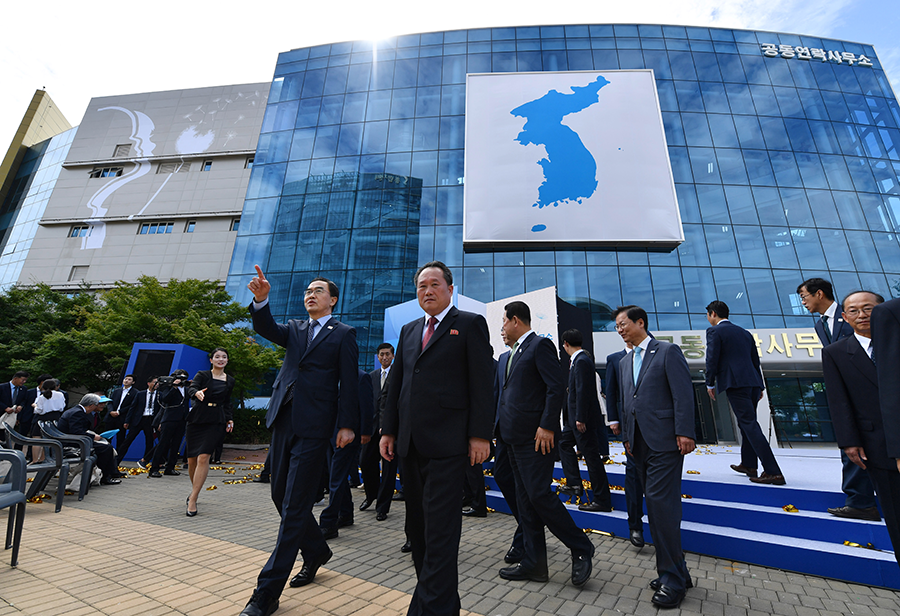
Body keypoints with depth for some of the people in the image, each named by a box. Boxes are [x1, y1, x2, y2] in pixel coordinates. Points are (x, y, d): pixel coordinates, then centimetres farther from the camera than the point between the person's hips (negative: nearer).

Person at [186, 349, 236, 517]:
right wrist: (197, 393, -37)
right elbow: (191, 389, -14)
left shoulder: (230, 381, 11)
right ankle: (194, 489, 34)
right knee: (191, 459, 7)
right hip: (197, 419, 0)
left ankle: (192, 500, -7)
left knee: (203, 457, -13)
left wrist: (230, 419, 11)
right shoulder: (202, 375, 3)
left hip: (215, 422, 0)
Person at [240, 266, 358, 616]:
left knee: (295, 505, -2)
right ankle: (316, 551, 38)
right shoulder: (294, 329, 17)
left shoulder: (343, 334, 1)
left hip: (314, 427, -6)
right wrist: (261, 300, -23)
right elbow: (267, 329, -4)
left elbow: (349, 383, -4)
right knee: (281, 495, 16)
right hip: (284, 421, 7)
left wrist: (347, 425, -10)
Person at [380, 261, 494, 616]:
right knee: (417, 527, 16)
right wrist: (388, 430, 12)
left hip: (447, 443, -6)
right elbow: (396, 384, 17)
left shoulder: (470, 324, 0)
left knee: (440, 529, -3)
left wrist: (480, 435, -11)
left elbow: (482, 383, -6)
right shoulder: (409, 331, 17)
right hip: (410, 444, 7)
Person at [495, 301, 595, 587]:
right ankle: (534, 563, 22)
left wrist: (547, 426, -20)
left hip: (535, 435, -9)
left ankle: (581, 549, 13)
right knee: (525, 502, 12)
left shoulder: (540, 345, -9)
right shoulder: (508, 355, 18)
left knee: (539, 494, -8)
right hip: (515, 437, 9)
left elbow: (556, 387, -16)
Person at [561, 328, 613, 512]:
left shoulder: (581, 361, -19)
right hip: (577, 417, 11)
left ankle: (602, 501, 7)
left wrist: (580, 419, -23)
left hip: (584, 419, -11)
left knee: (592, 457, -3)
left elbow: (582, 391, -24)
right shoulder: (580, 359, 12)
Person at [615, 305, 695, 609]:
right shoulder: (624, 362, 17)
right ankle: (675, 571, 24)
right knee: (657, 507, 11)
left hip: (664, 442, -7)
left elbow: (683, 394, -10)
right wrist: (627, 437, 14)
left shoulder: (668, 352, -3)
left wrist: (684, 433, -16)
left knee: (660, 504, -8)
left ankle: (672, 579, 6)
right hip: (640, 444, 7)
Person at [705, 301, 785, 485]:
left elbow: (712, 359, -9)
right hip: (752, 383, 9)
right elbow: (755, 359, 20)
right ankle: (748, 465, 29)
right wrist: (759, 386, 24)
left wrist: (710, 384, 1)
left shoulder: (714, 331, -3)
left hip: (735, 383, -9)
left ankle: (773, 472, -11)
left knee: (750, 425, -9)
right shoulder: (744, 332, 20)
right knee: (746, 423, 18)